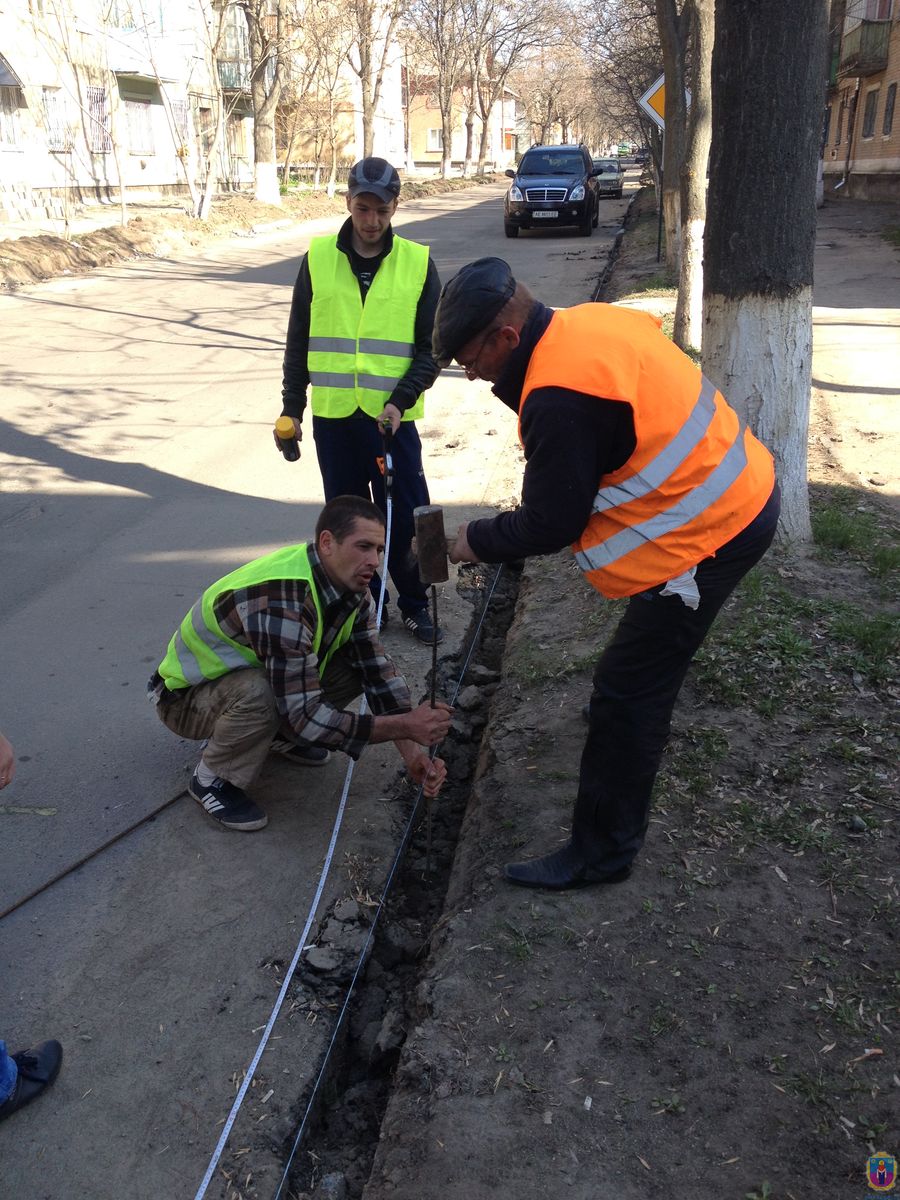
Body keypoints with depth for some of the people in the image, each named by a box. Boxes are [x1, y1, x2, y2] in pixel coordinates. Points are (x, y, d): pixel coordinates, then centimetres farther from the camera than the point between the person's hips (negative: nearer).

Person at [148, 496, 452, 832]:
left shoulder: (352, 590, -11)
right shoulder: (283, 603, -38)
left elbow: (379, 672, -9)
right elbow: (305, 718, -38)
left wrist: (413, 754, -20)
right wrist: (406, 726, -36)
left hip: (248, 670, 7)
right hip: (185, 695, -7)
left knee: (356, 665, -12)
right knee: (260, 692, -39)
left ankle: (279, 732, 11)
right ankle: (212, 779, -10)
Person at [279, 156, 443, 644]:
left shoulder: (417, 262, 0)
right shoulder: (317, 258, 3)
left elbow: (432, 347, 0)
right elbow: (298, 341, 9)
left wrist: (400, 400, -13)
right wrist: (292, 407, 6)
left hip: (392, 416, -1)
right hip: (332, 415, 2)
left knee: (405, 515, 1)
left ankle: (414, 604, 20)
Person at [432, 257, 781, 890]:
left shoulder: (559, 397, -27)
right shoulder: (590, 319, 2)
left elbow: (549, 525, -19)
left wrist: (476, 541, -2)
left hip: (708, 531, -10)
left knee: (627, 694, -3)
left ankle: (601, 851, 10)